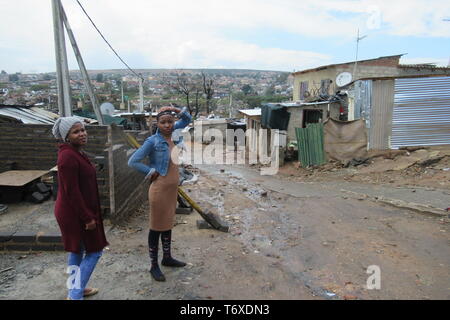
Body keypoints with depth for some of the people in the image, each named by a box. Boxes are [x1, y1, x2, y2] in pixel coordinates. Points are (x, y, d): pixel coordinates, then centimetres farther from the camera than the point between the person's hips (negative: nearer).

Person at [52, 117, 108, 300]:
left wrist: (88, 213, 19)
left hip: (74, 212, 10)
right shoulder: (68, 156, -23)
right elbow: (71, 191, -24)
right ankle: (75, 295, 13)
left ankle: (75, 288, 39)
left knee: (77, 250, 22)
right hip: (76, 214, -10)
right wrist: (88, 217, -20)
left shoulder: (76, 152, 8)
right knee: (94, 252, 2)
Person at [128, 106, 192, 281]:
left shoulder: (171, 133, 2)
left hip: (172, 188, 7)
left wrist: (179, 110, -1)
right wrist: (151, 172, -12)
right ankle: (154, 266, 20)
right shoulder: (152, 141, -17)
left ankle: (167, 258, 37)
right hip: (159, 189, -7)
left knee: (168, 224, 20)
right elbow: (133, 161, -17)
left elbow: (187, 120, 17)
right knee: (156, 227, 5)